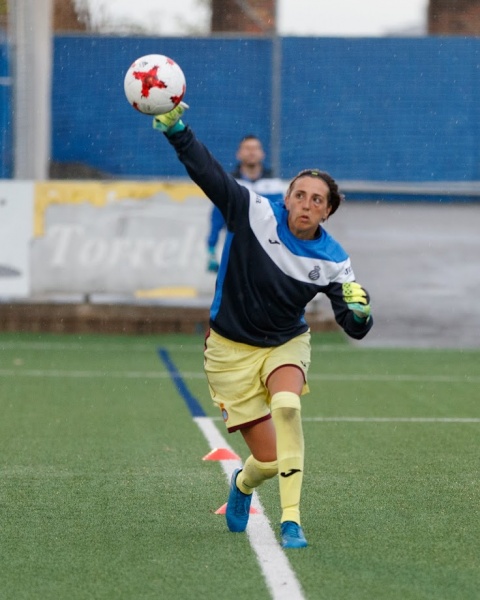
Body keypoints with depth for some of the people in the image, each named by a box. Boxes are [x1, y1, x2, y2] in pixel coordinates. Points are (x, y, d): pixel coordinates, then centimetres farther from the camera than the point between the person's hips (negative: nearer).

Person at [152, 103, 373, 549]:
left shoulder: (332, 262, -10)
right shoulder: (254, 213, -14)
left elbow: (356, 329, -9)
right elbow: (206, 171, -18)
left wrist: (358, 311, -32)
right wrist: (176, 129, -32)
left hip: (286, 344, 1)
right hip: (231, 350, -1)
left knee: (286, 404, -35)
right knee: (269, 459, -6)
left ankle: (291, 521, -29)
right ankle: (243, 483, 36)